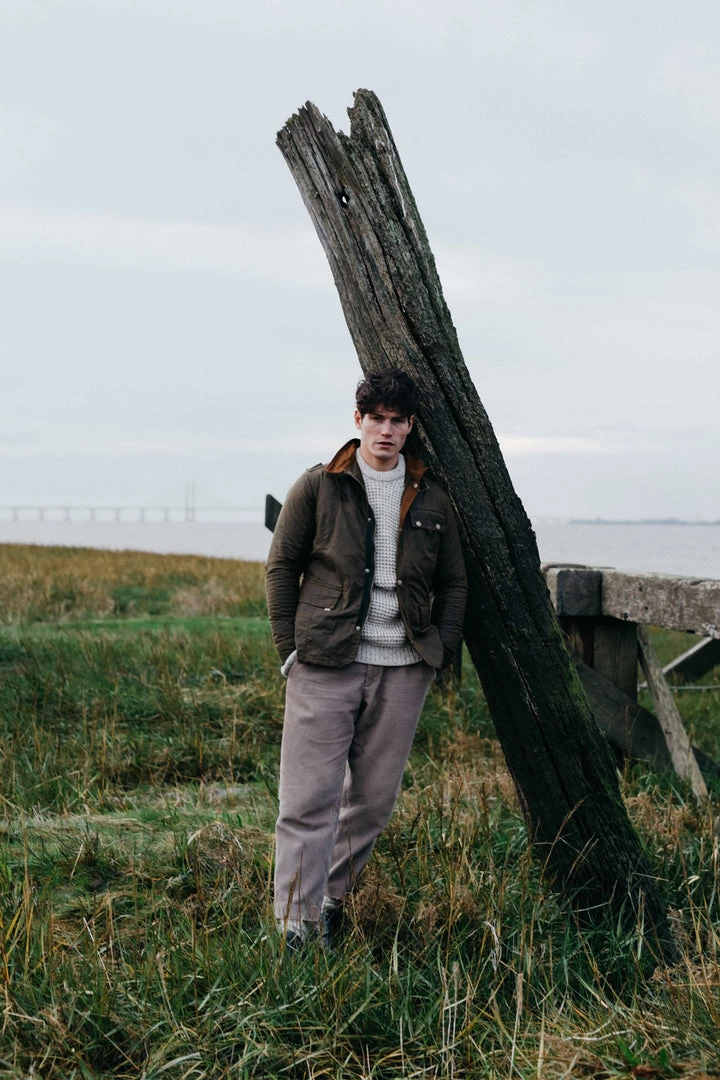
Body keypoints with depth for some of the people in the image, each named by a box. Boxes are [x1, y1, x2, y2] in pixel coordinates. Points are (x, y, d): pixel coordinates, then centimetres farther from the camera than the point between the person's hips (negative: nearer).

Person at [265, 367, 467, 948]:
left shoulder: (432, 499, 10)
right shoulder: (318, 487, 2)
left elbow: (453, 582, 17)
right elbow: (281, 567, 5)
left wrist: (443, 649, 5)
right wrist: (289, 645, -2)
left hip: (402, 669, 3)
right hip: (325, 665, -3)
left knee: (375, 799, 9)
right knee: (309, 800, -6)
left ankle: (331, 897, 27)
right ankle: (298, 926, 0)